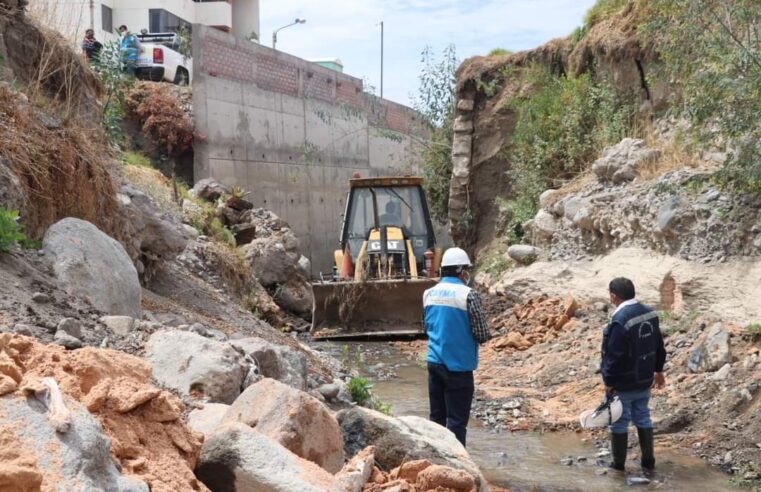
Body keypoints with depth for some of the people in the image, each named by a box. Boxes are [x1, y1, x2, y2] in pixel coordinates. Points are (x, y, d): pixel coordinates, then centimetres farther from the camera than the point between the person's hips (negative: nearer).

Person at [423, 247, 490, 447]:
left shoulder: (429, 294, 5)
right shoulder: (468, 295, -14)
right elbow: (483, 335, -12)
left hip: (434, 363, 6)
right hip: (459, 366, -6)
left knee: (436, 417, 15)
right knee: (457, 421, -1)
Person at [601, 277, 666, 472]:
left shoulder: (620, 321, -26)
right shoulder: (650, 313, 0)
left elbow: (614, 355, -23)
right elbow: (658, 345, 11)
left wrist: (608, 381, -13)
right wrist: (658, 370, 22)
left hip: (623, 384, -7)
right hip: (644, 380, 7)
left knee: (619, 422, 7)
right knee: (643, 419, 18)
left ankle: (618, 464, 17)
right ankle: (648, 461, 24)